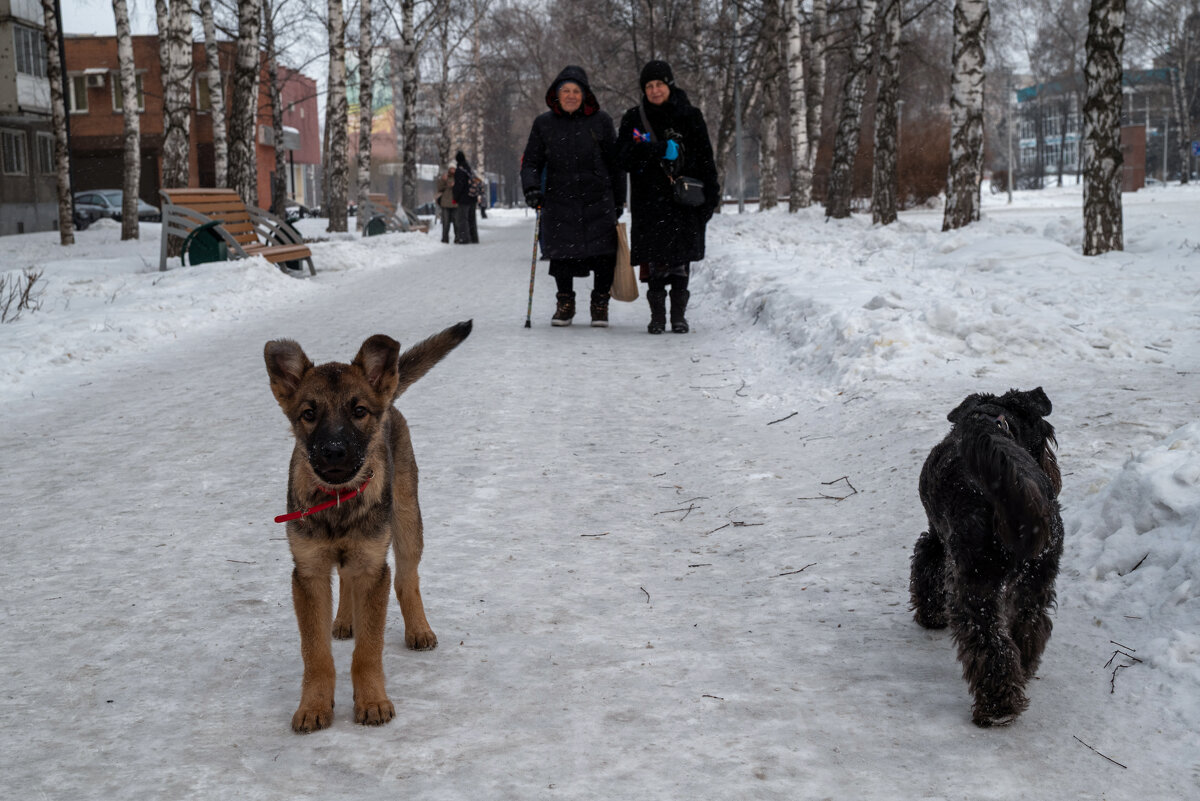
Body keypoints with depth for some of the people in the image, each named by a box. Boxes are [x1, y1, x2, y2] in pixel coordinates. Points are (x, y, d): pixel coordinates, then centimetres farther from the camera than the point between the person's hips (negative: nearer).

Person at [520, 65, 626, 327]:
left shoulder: (601, 122, 4)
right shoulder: (544, 123, 6)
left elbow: (615, 164, 10)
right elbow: (531, 161, 11)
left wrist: (619, 200, 11)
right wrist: (531, 188, -7)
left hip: (598, 200, -1)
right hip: (559, 200, 1)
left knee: (603, 255, -4)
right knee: (561, 253, 2)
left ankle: (600, 303, 14)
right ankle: (565, 302, 23)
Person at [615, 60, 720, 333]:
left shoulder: (690, 116, 6)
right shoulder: (633, 118, 7)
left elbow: (705, 158, 7)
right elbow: (623, 159, -1)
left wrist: (710, 195, 0)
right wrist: (658, 149, -15)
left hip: (684, 199, 0)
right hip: (649, 200, 0)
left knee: (681, 257, -1)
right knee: (654, 259, -3)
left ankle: (679, 315, 8)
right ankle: (657, 315, 6)